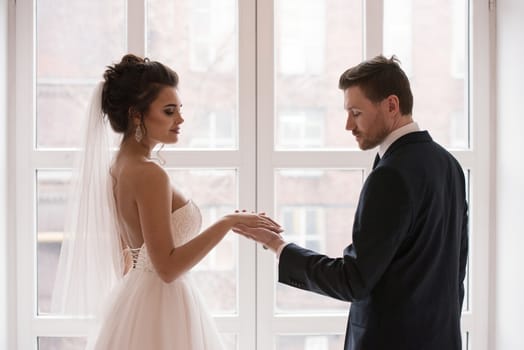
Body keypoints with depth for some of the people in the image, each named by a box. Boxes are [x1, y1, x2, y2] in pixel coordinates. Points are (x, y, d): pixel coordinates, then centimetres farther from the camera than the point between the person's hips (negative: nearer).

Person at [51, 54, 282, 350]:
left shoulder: (121, 166, 6)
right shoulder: (149, 174, -21)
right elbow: (168, 267, -24)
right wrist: (228, 223, -24)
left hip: (135, 300, 9)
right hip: (161, 309, -9)